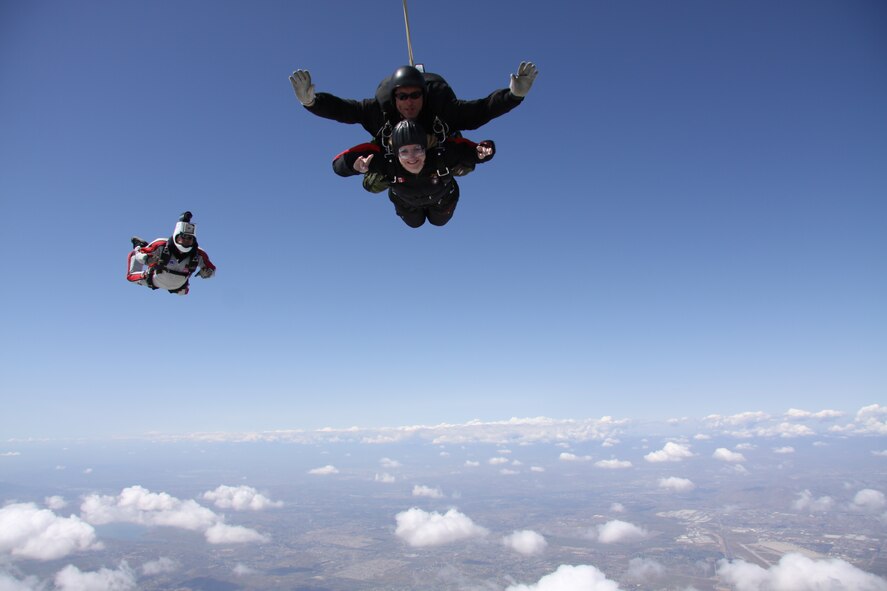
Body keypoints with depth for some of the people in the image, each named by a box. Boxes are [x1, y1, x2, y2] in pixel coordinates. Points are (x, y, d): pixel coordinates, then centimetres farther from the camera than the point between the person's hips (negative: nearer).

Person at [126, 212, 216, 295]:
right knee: (131, 276, 25)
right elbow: (140, 254, -25)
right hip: (155, 280, -2)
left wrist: (206, 272, -43)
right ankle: (138, 247, 41)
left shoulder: (198, 254, -34)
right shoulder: (162, 246, -37)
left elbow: (211, 270, -20)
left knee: (182, 292, 36)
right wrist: (146, 258, -47)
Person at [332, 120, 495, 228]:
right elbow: (339, 164, -47)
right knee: (415, 223, 34)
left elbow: (481, 150, -40)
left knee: (439, 221, 33)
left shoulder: (444, 152, -49)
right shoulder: (385, 159, -47)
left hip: (443, 198, 0)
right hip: (406, 202, 0)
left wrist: (482, 152, -64)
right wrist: (354, 163, -69)